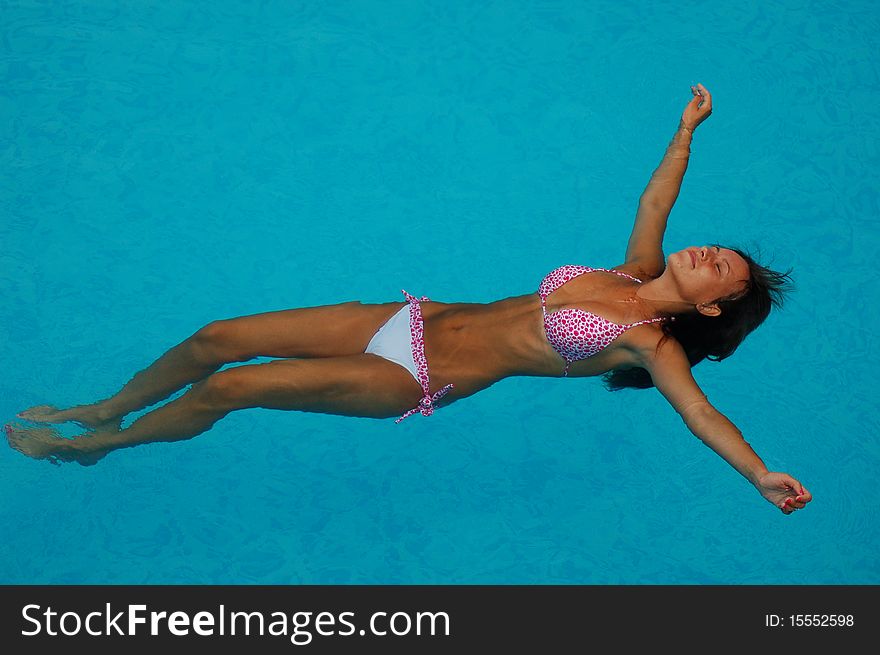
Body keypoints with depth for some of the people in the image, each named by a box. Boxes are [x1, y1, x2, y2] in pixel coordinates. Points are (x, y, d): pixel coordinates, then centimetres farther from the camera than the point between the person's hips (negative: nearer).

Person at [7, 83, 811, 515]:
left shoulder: (651, 342, -10)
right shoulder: (635, 275, 8)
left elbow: (700, 411, -22)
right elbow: (654, 202, 15)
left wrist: (764, 477, -36)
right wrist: (688, 128, 11)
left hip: (418, 380, -6)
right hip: (409, 320, 6)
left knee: (228, 387, -14)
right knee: (218, 337, 2)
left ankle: (93, 445, 10)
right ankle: (105, 408, 26)